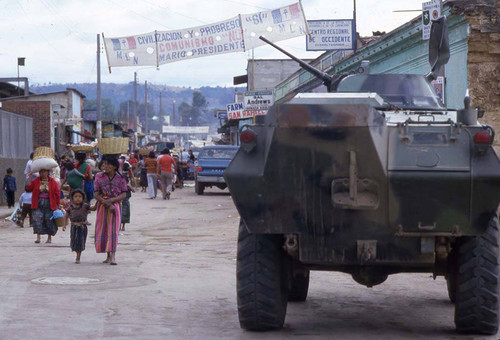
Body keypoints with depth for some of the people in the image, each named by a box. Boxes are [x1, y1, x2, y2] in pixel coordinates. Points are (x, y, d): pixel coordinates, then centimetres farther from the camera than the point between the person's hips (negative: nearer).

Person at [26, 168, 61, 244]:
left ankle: (49, 238, 19)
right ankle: (38, 237, -9)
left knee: (49, 221, 4)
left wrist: (57, 204, 0)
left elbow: (57, 194, 4)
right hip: (38, 205, 1)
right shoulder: (35, 181, 6)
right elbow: (28, 189, -5)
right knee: (37, 220, -11)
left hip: (49, 205, -1)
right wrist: (29, 178, -8)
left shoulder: (53, 182, 3)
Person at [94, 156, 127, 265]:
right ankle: (108, 256, 14)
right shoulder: (99, 177, 1)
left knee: (113, 230, -9)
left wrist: (111, 200, -18)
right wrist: (107, 203, -14)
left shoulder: (120, 178, -3)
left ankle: (113, 256, -14)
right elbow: (96, 194, -2)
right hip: (102, 206, 2)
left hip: (115, 206, -2)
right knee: (103, 230, 3)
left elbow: (123, 194, -5)